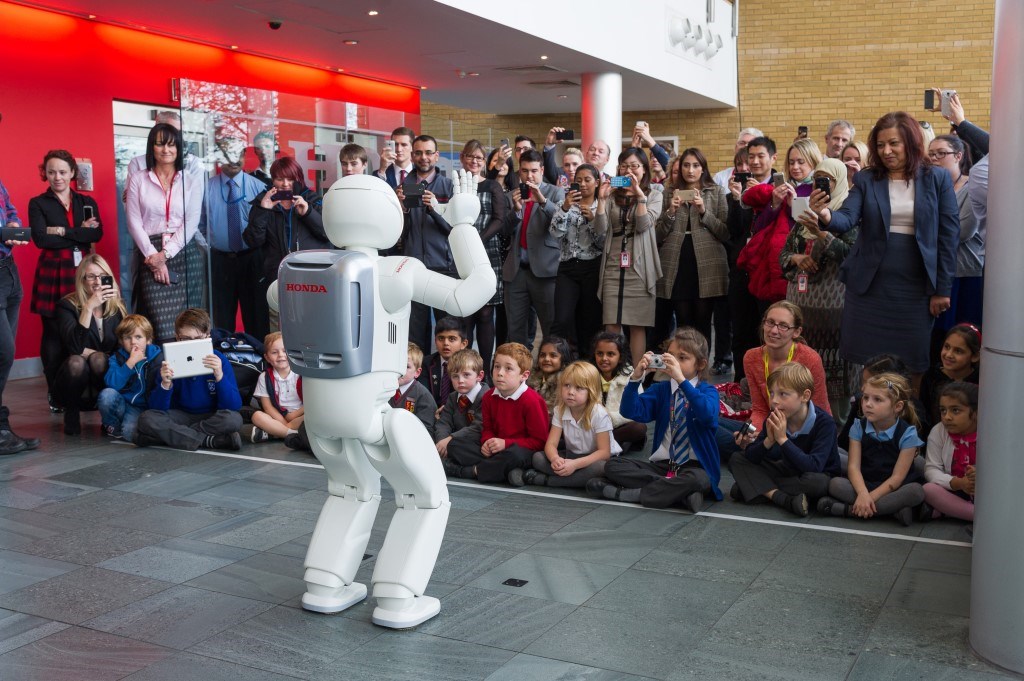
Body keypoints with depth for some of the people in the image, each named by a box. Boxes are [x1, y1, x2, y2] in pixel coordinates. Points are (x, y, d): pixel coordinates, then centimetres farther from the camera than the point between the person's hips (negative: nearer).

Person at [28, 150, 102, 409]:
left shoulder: (87, 202, 14)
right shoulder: (38, 203, 6)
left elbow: (97, 233, -2)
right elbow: (41, 239, -9)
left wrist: (62, 231, -10)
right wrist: (80, 233, -9)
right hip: (53, 273, -2)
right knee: (54, 333, -2)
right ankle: (56, 393, 8)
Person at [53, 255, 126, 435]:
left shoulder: (117, 307, 1)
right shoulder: (67, 306, -8)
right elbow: (75, 346, -25)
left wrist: (89, 352, -15)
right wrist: (89, 307, -32)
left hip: (108, 381, 1)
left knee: (98, 359, -29)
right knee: (76, 362, -33)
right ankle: (71, 412, -6)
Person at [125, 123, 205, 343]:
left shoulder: (191, 181, 8)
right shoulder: (138, 180, 8)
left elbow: (191, 222, 0)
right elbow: (134, 222, 2)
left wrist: (165, 253, -9)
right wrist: (153, 256, -9)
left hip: (185, 254, 1)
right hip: (151, 256, -1)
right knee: (161, 323, -9)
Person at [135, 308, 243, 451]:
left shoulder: (219, 360, -12)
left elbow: (234, 406, -19)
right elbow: (157, 408, -9)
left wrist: (219, 376, -33)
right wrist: (165, 384, -28)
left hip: (211, 418, -2)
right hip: (181, 416, 2)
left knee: (233, 419, -33)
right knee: (147, 419, -25)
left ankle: (175, 436, -19)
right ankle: (210, 441, -25)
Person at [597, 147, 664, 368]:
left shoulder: (653, 194, 6)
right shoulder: (613, 194, 12)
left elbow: (644, 225, -10)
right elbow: (601, 228, -1)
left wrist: (639, 195, -16)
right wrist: (601, 199, -11)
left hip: (639, 266, -2)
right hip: (613, 265, 2)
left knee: (637, 324, 1)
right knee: (611, 324, 0)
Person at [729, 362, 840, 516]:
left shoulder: (824, 422, -25)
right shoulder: (773, 419, -10)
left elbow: (813, 467, -35)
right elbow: (751, 457, -9)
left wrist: (783, 439, -36)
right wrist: (768, 441, -29)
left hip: (819, 475, -5)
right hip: (788, 470, 6)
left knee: (815, 482, -41)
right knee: (736, 459, -7)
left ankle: (764, 489, -19)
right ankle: (784, 499, -25)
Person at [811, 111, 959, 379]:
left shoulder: (938, 178, 1)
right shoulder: (865, 179, 4)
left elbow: (949, 234, 0)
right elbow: (847, 218, -10)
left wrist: (943, 289, -3)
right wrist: (827, 216, -34)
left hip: (916, 287, -1)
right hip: (869, 285, 1)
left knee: (912, 363, 6)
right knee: (867, 361, 6)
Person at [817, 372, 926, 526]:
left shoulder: (907, 434, -10)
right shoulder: (859, 428, -2)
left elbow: (897, 477, -14)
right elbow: (854, 466, -12)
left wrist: (870, 498, -25)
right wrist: (863, 494, -31)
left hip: (892, 489, -2)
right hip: (864, 485, 2)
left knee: (916, 491, -34)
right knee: (835, 484, -24)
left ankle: (849, 509, -34)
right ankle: (893, 508, -29)